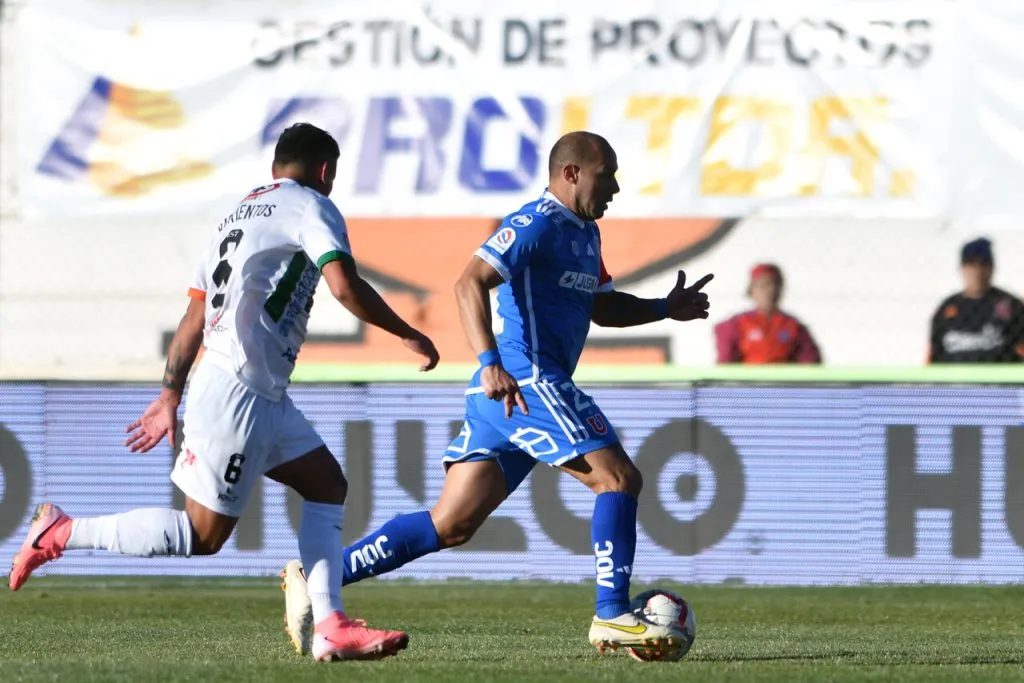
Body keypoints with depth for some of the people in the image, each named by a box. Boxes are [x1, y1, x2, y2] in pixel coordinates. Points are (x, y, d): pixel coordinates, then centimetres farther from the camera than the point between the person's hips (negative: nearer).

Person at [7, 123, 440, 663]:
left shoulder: (237, 214, 21)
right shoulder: (311, 207, -4)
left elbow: (194, 316, 20)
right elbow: (344, 285, -18)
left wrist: (170, 396, 22)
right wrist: (408, 336, -7)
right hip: (240, 391, -10)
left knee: (327, 486, 12)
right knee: (202, 535, -7)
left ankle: (329, 627, 5)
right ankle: (63, 533, -1)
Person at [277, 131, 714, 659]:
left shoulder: (585, 233, 21)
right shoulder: (537, 225, -11)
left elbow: (601, 306, 34)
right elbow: (470, 283, -22)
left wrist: (665, 309, 20)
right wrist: (490, 363, -33)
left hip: (499, 396, 10)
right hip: (525, 385, -10)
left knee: (450, 526, 6)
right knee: (619, 477, -10)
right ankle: (612, 616, -9)